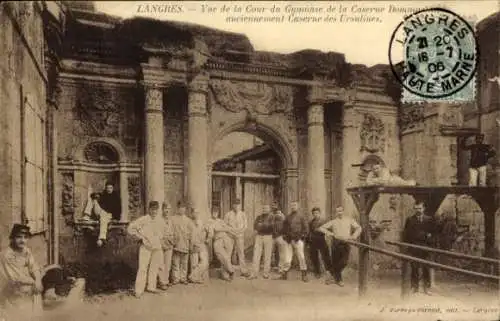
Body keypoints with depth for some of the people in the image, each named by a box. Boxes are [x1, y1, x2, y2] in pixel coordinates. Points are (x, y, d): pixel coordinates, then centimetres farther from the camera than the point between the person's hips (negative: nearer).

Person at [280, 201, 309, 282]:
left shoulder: (301, 216, 5)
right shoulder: (288, 217, 14)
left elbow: (306, 226, 4)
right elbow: (284, 227, 21)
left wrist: (303, 235, -3)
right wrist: (284, 235, 10)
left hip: (298, 239, -3)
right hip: (289, 240, 3)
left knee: (301, 257, -5)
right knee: (287, 259, 2)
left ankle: (304, 275, 2)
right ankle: (284, 273, 14)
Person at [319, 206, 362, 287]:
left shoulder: (349, 219, 10)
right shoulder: (333, 221, 8)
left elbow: (358, 227, 10)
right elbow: (321, 228, 2)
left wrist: (354, 236, -8)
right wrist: (330, 233, -11)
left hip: (346, 243, 0)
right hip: (336, 243, 0)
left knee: (344, 262, -7)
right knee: (335, 261, 2)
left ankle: (335, 276, 15)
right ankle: (338, 279, 18)